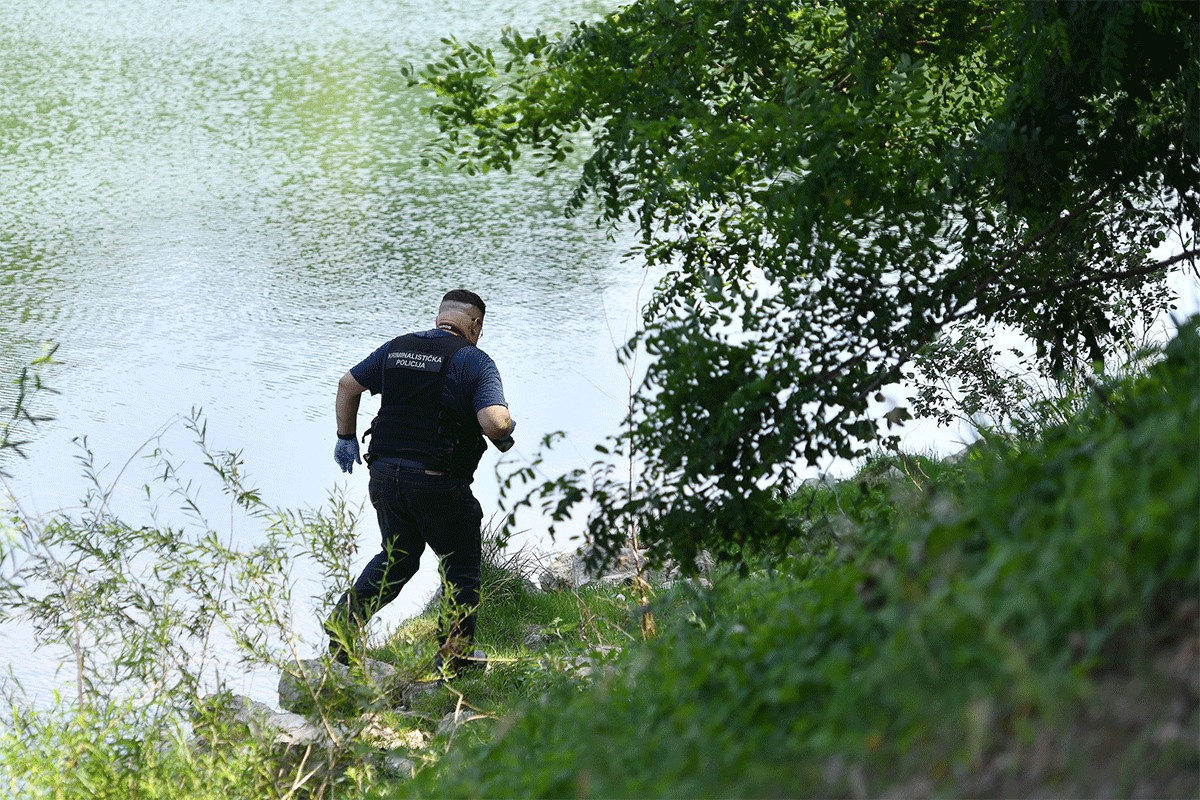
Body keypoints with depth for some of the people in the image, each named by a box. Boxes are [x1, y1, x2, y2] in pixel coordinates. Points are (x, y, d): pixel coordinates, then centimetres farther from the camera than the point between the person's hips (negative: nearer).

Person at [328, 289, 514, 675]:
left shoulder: (395, 349, 8)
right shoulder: (474, 361, -9)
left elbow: (348, 384, 16)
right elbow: (494, 422, -22)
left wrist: (346, 437, 27)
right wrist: (506, 431, 1)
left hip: (385, 475, 5)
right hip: (439, 484, -5)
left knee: (397, 557, 24)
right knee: (461, 568, 12)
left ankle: (345, 618, 9)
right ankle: (453, 655, 12)